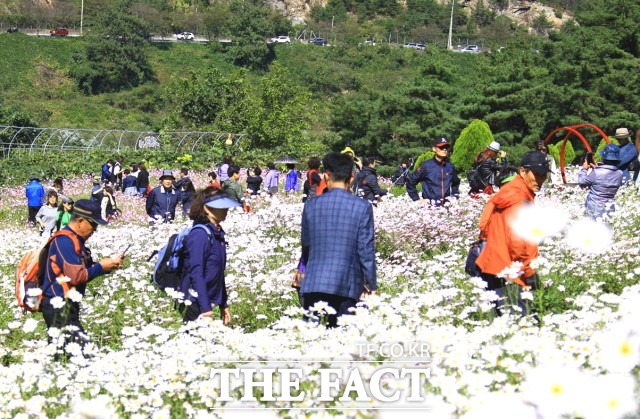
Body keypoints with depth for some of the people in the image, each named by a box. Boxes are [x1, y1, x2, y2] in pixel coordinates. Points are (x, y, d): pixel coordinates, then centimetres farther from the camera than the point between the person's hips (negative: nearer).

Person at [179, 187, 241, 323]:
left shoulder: (217, 233, 12)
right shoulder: (200, 234, -14)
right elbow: (196, 272, -19)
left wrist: (223, 304, 18)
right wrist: (205, 307, -22)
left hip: (208, 301, 9)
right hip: (196, 305, -8)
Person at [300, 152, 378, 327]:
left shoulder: (311, 205, 3)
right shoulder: (362, 207, -4)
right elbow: (366, 250, -4)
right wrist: (371, 284, 6)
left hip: (313, 282, 2)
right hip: (346, 285, -1)